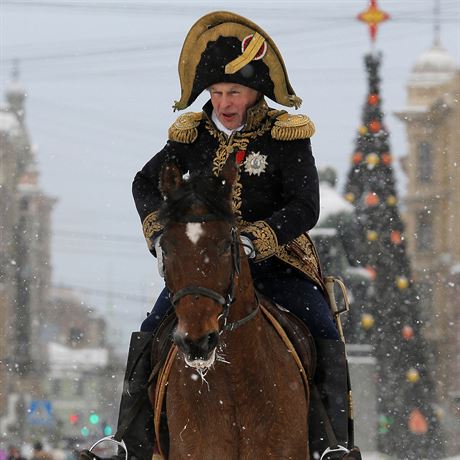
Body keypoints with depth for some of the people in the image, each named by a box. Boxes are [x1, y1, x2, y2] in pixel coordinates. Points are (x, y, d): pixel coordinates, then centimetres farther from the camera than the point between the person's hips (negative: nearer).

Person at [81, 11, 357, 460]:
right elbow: (146, 183, 10)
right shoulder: (192, 135, 3)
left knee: (323, 334, -20)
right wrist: (160, 234, -9)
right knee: (149, 335, -12)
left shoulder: (287, 136, -7)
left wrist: (253, 241, -29)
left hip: (275, 262, -2)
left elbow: (304, 208, -14)